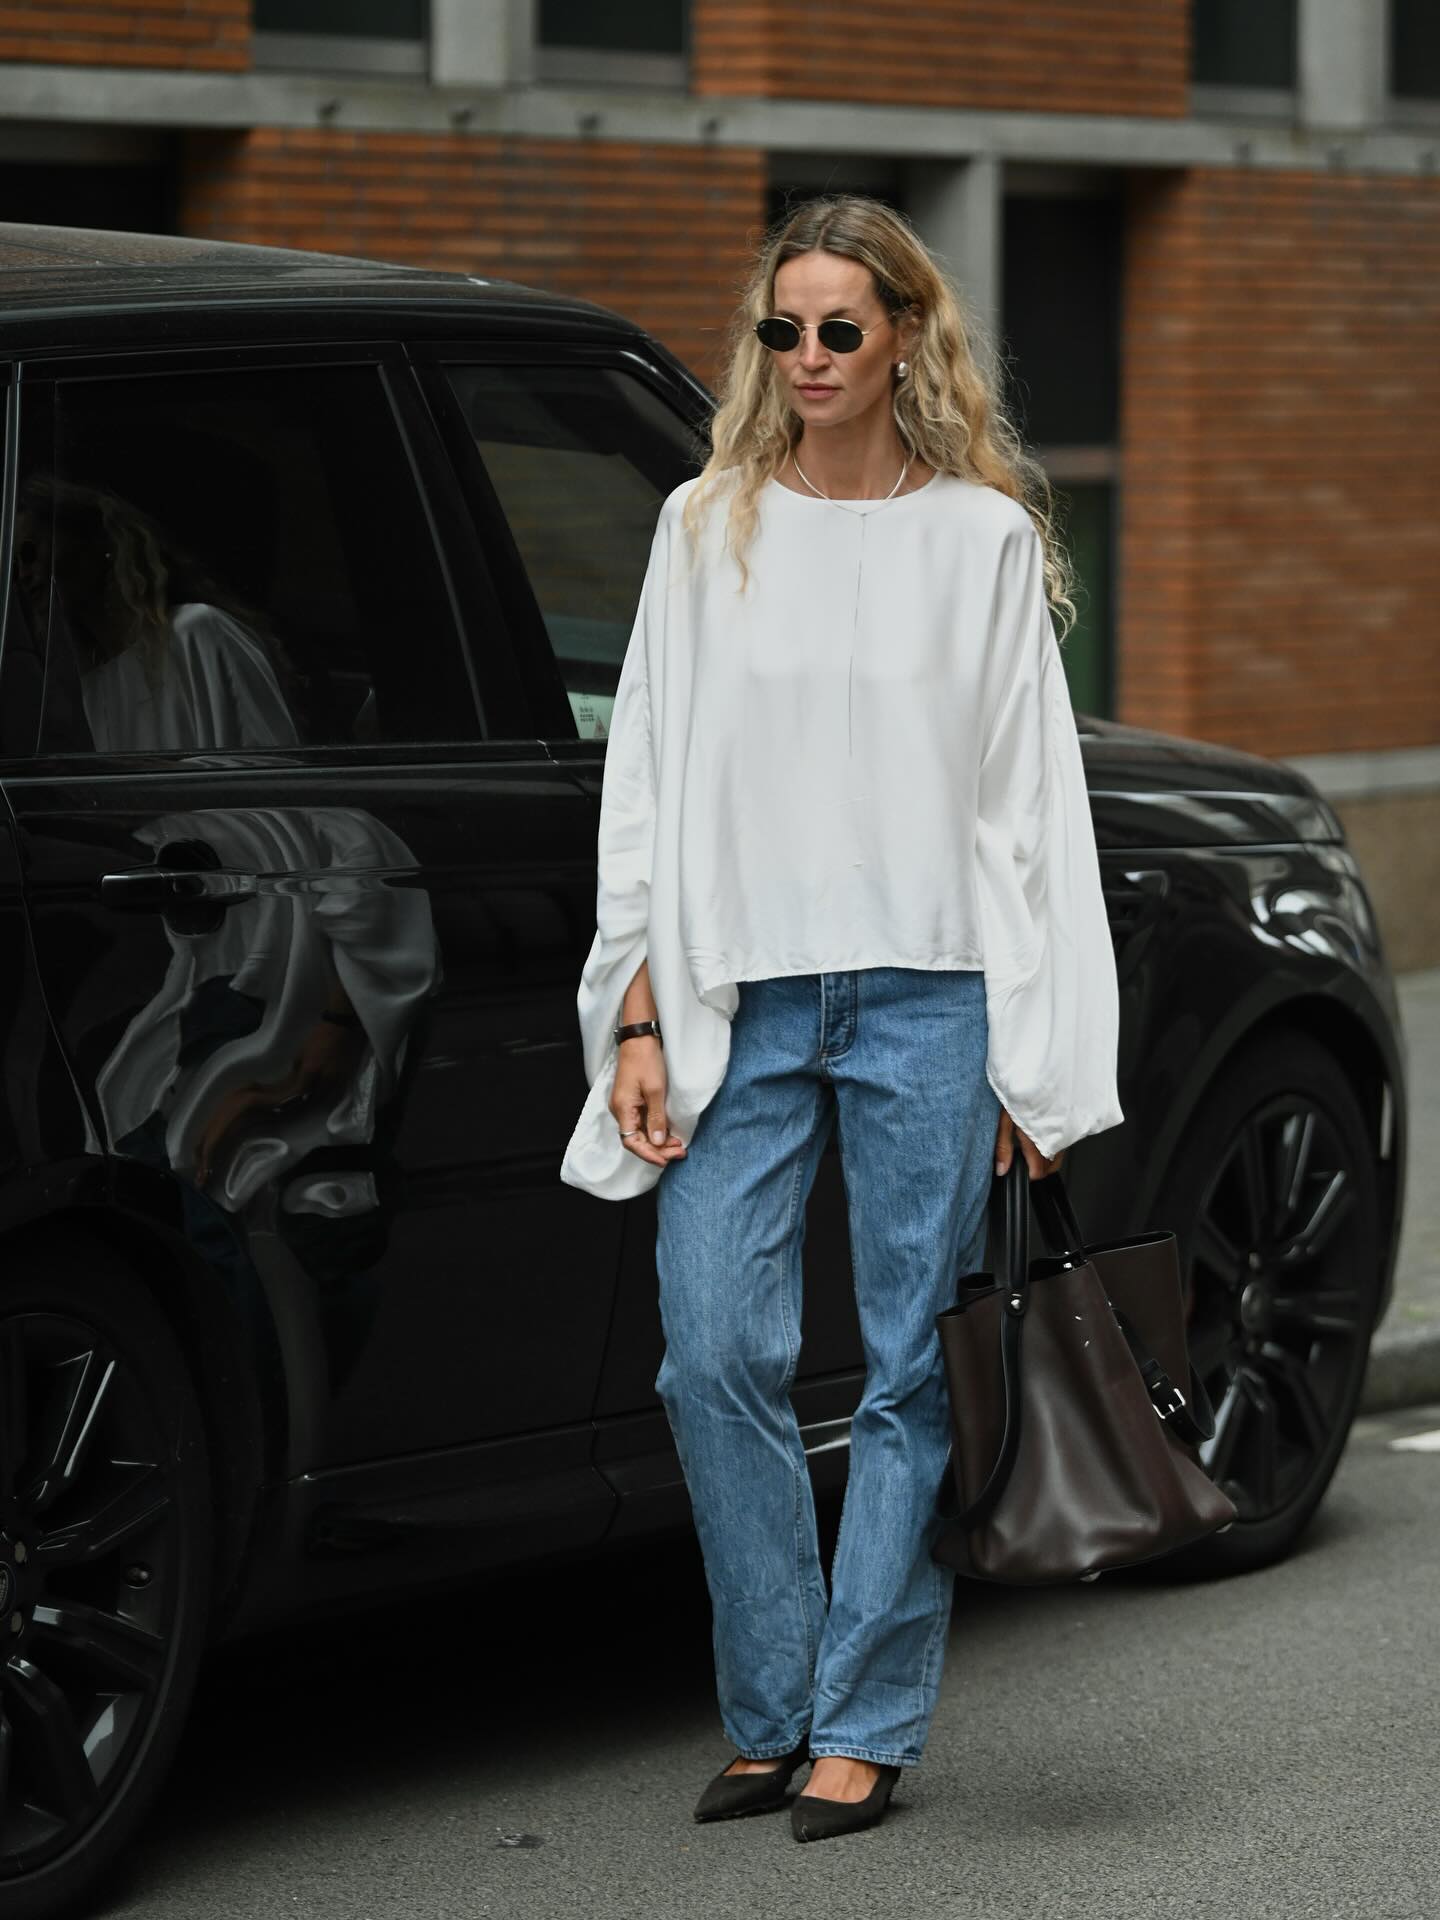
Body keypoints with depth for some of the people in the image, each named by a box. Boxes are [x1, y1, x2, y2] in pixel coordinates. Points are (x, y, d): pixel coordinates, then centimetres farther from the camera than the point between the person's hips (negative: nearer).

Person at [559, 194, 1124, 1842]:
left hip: (925, 992, -1)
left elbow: (1030, 797, 5)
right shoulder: (705, 529, 10)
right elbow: (649, 779, 9)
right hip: (741, 995, 2)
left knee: (911, 1369, 0)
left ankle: (862, 1727, 8)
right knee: (716, 1355, -5)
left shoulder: (984, 535, 5)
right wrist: (639, 1017, 1)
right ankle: (769, 1714, 9)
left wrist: (1033, 1056, 0)